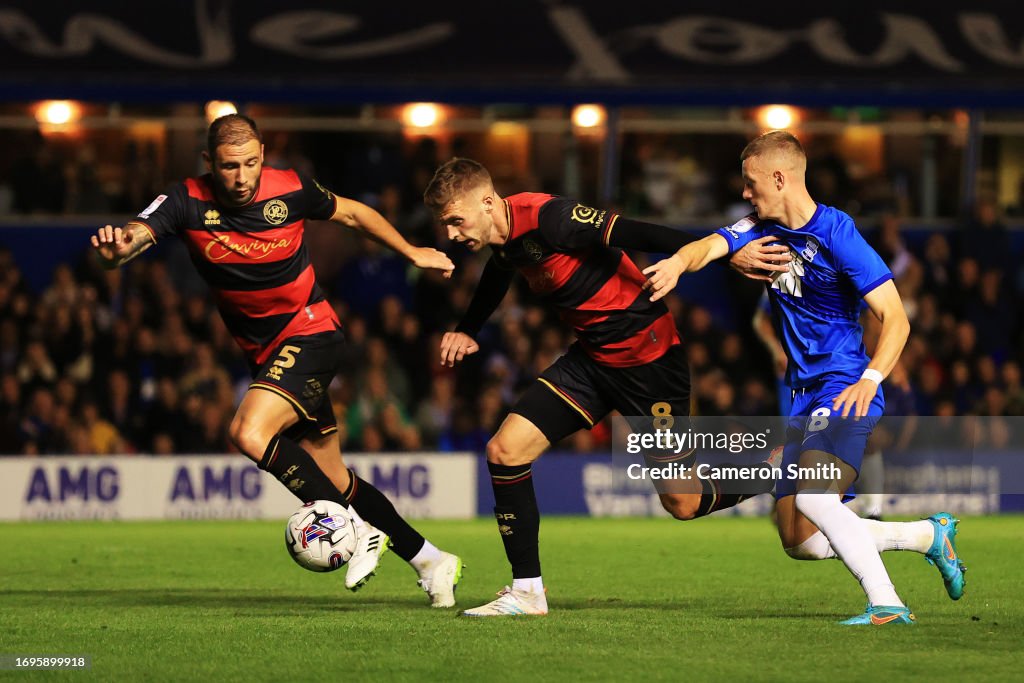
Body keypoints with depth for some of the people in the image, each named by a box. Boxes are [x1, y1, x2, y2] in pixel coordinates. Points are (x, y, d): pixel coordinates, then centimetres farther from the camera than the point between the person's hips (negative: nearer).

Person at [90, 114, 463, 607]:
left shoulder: (290, 190, -12)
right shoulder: (188, 202, -10)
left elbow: (352, 214, 7)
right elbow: (138, 233, -28)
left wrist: (412, 252, 14)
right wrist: (116, 248, -51)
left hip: (310, 333, -5)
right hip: (264, 353, 5)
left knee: (250, 433, -28)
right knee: (332, 481, 9)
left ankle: (357, 530, -18)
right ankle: (428, 560, 23)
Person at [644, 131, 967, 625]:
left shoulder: (836, 233, -13)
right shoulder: (762, 229, 9)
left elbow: (895, 319, -15)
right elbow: (711, 246, -10)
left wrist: (870, 379, -30)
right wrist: (679, 263, -34)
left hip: (845, 389, -8)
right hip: (804, 397, 8)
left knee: (814, 499, -29)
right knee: (800, 542, 6)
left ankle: (886, 605, -23)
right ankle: (929, 536, 21)